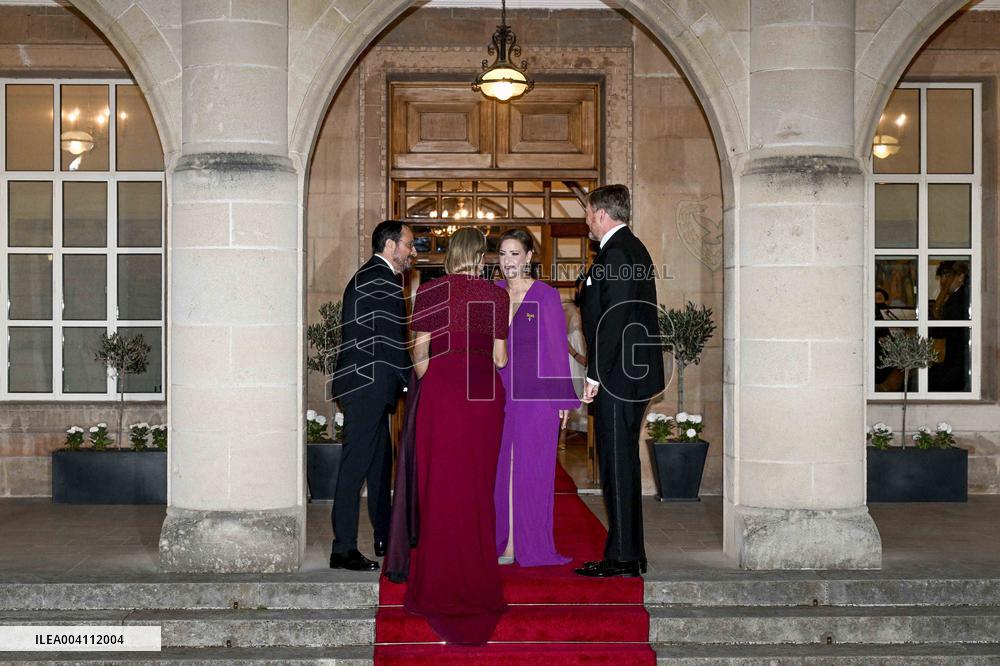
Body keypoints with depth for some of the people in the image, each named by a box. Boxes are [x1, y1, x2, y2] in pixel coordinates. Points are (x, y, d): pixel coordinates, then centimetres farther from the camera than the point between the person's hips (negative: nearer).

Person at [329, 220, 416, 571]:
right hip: (368, 385, -11)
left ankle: (385, 538, 29)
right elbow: (392, 342, -17)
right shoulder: (382, 280, -14)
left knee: (380, 461, 18)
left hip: (365, 384, 11)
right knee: (356, 463, -8)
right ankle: (343, 549, -4)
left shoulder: (368, 276, 19)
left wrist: (403, 380, 15)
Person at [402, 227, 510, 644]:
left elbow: (419, 352, -2)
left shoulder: (430, 292, -2)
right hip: (485, 394, 1)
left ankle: (440, 585, 8)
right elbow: (500, 358, 1)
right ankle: (477, 584, 18)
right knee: (478, 487, 10)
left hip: (441, 391, -1)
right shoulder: (497, 295, 1)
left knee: (440, 485, 5)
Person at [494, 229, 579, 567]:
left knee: (530, 466, 1)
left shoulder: (546, 296, -3)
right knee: (501, 466, 5)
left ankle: (530, 543, 10)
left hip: (536, 394, -4)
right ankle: (504, 541, 13)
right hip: (499, 391, 4)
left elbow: (557, 348, -2)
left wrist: (563, 398, -3)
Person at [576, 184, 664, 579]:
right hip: (633, 372, 10)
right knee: (620, 463, 13)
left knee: (618, 464, -6)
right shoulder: (632, 248, 19)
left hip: (618, 375, -10)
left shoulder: (616, 252, -14)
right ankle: (627, 555, 19)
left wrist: (595, 375, -18)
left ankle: (623, 557, -1)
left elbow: (615, 317, -20)